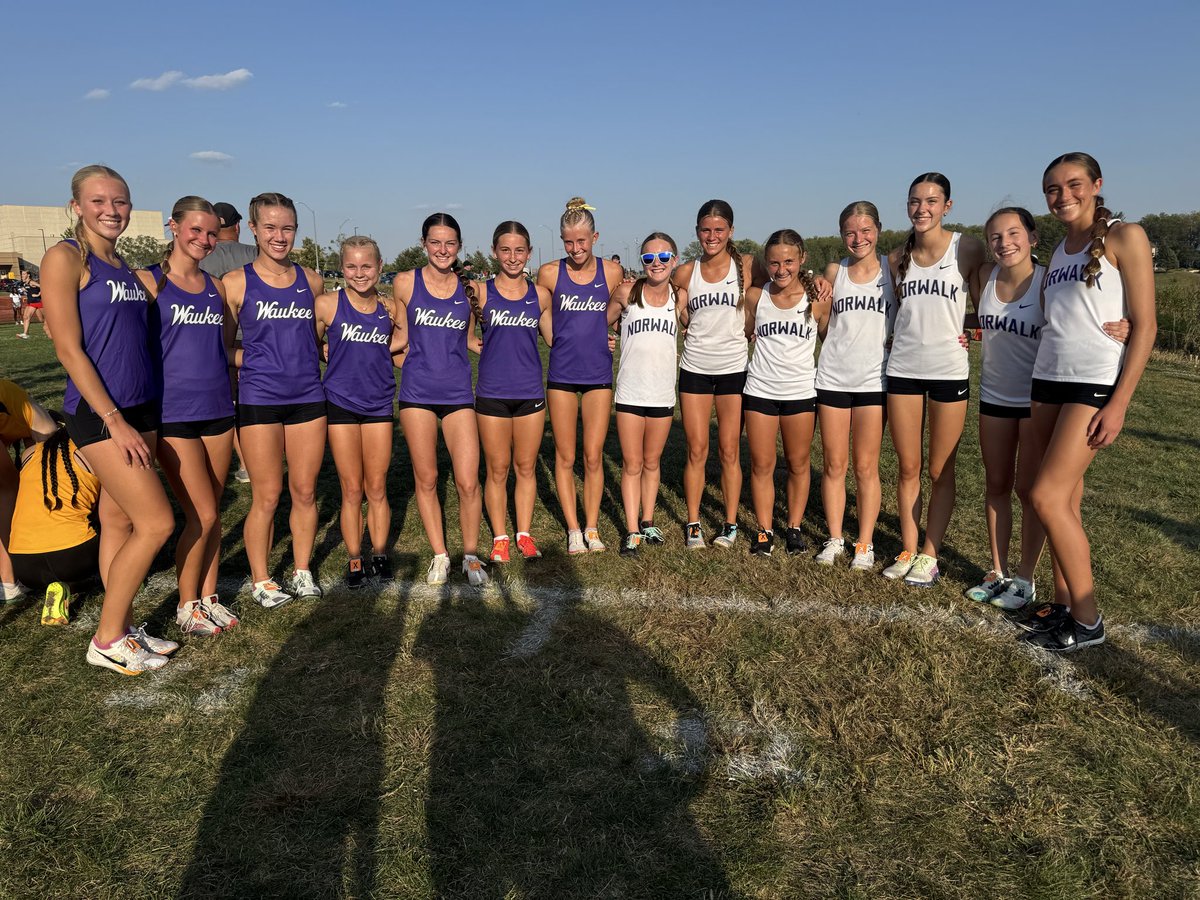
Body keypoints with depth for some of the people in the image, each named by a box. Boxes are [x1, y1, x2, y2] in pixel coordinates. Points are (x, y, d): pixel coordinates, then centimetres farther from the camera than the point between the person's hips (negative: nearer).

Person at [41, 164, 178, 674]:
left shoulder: (125, 267, 14)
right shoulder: (65, 257, -7)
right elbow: (68, 350, -13)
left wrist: (140, 417, 12)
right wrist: (114, 421, -17)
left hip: (141, 410, 7)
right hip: (98, 412, -7)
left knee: (120, 522, 12)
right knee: (157, 523, -9)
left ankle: (124, 629, 22)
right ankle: (107, 641, 6)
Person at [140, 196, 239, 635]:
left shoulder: (216, 286, 11)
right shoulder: (149, 281, -4)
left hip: (217, 409, 5)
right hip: (173, 414, -5)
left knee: (213, 512, 10)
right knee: (202, 515, -5)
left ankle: (208, 596, 25)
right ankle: (186, 605, 14)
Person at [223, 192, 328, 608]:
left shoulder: (311, 281, 7)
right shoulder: (236, 283, -3)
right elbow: (223, 347, 2)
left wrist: (304, 359, 6)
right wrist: (257, 359, -9)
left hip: (308, 397, 3)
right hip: (259, 399, -3)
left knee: (305, 492, 9)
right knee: (267, 497, 3)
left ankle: (302, 571, 26)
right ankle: (260, 581, 20)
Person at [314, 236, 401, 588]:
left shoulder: (389, 307, 2)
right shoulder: (327, 304, -7)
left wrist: (398, 344, -3)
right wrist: (334, 353, -12)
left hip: (379, 404, 2)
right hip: (341, 404, -2)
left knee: (377, 489, 9)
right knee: (352, 490, 5)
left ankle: (379, 552, 25)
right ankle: (354, 560, 19)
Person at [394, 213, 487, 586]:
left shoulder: (469, 288, 4)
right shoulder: (406, 282, 2)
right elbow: (403, 338, 11)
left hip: (458, 392, 0)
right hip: (417, 391, 0)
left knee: (468, 482, -5)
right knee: (426, 479, 7)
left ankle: (471, 555, 15)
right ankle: (439, 555, 23)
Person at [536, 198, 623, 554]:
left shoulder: (612, 271, 1)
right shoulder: (549, 273, -2)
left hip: (598, 374, 1)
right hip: (562, 374, 0)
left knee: (593, 457, 4)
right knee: (565, 457, 6)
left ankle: (592, 527, 19)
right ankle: (573, 529, 18)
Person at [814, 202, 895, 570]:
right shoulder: (835, 271, 7)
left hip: (873, 379, -2)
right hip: (832, 377, 2)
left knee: (865, 468, 3)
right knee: (834, 465, 7)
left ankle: (865, 544, 15)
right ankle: (834, 539, 19)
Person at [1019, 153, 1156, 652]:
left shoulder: (1124, 237, -4)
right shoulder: (1058, 251, 16)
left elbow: (1145, 324, -9)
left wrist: (1120, 403, -15)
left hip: (1095, 384, -6)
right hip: (1047, 380, 6)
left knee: (1047, 497, -13)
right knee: (1065, 499, 6)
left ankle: (1087, 619, 0)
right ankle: (1066, 601, 16)